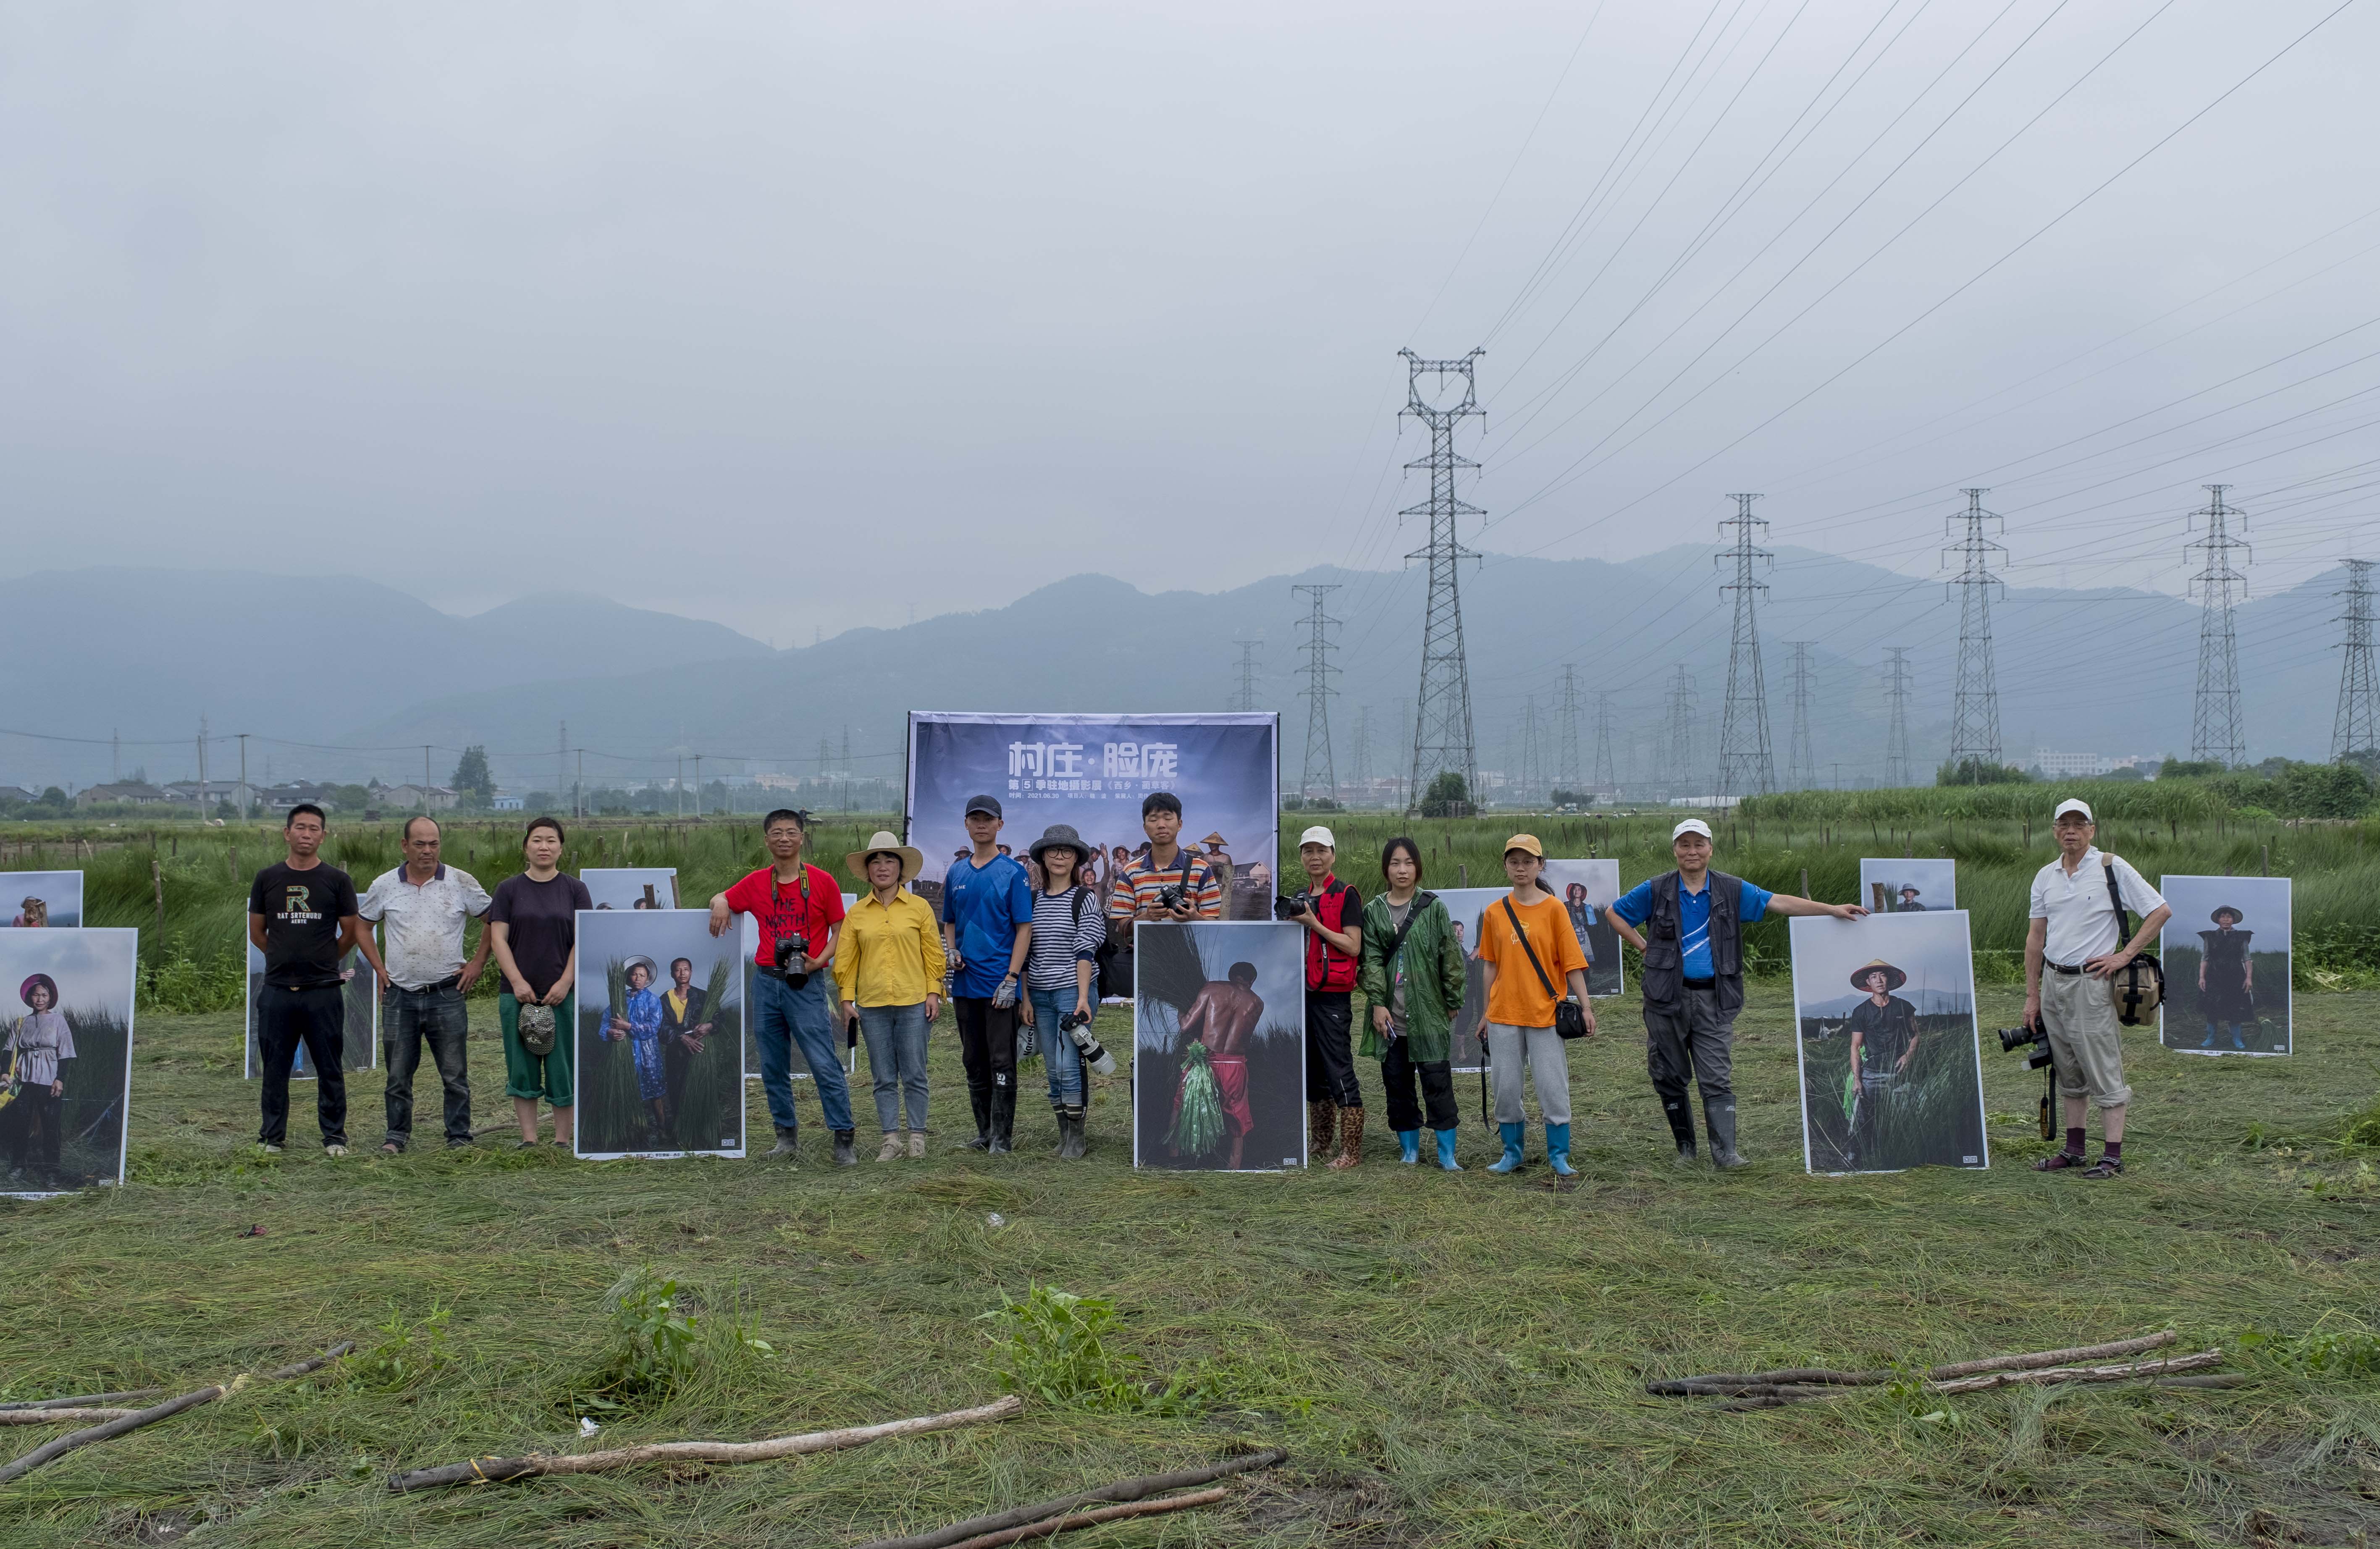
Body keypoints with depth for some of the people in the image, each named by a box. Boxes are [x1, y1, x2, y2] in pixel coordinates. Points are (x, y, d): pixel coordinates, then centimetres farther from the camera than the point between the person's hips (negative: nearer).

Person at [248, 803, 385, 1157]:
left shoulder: (337, 881, 2)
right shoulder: (267, 879, 6)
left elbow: (352, 933, 10)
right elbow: (257, 933, 15)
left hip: (324, 991, -1)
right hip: (278, 991, 1)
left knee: (330, 1069, 3)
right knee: (275, 1068, 7)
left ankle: (334, 1137, 12)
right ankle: (272, 1137, 19)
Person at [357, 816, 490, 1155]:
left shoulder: (461, 882, 0)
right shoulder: (384, 885, 4)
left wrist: (478, 962, 4)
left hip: (447, 995, -1)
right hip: (400, 996, 1)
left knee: (455, 1074, 2)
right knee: (398, 1073, 7)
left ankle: (460, 1137, 11)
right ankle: (397, 1136, 20)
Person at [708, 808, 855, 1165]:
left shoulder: (822, 882, -2)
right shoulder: (756, 882, 8)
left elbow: (840, 931, 2)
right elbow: (723, 900, 22)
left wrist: (819, 961, -14)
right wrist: (720, 903, -3)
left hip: (806, 985, -4)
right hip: (766, 982, 4)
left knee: (825, 1064, -8)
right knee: (773, 1067, 9)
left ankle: (843, 1139, -4)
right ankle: (786, 1134, 19)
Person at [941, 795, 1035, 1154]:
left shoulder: (1013, 872, -4)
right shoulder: (956, 873, 12)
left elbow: (1024, 927, -7)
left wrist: (1012, 978, -14)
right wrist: (951, 952, 1)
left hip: (1000, 982, -6)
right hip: (964, 981, 6)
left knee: (1001, 1061, -3)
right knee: (974, 1061, 12)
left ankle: (1002, 1135, 2)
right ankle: (984, 1130, 21)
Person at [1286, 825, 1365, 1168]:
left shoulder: (1346, 895, -6)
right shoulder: (1301, 898, 17)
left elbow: (1353, 947, -13)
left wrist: (1314, 923, -17)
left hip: (1333, 997, -8)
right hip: (1304, 994, 8)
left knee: (1340, 1072, -8)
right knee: (1312, 1072, 14)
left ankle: (1351, 1151, -4)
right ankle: (1319, 1142, 24)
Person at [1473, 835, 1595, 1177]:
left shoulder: (1553, 908, -3)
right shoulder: (1494, 912, 6)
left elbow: (1572, 962, -3)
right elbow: (1491, 965, 11)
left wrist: (1586, 1007, -7)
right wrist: (1486, 1013, 12)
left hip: (1545, 1011, -3)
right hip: (1504, 1013, 3)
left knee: (1553, 1087, 0)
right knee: (1506, 1088, 6)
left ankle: (1559, 1156, 12)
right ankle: (1512, 1152, 20)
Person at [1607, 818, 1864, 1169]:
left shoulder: (1732, 890, 4)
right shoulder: (1656, 891, 2)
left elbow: (1778, 903, 2)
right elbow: (1615, 913, 13)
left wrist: (1832, 909, -4)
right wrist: (1643, 946, 5)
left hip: (1713, 999, 0)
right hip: (1667, 998, 1)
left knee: (1717, 1078, -6)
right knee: (1669, 1076, 6)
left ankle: (1725, 1152, -9)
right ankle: (1685, 1146, 20)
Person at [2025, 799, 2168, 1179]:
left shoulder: (2112, 868, -5)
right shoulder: (2045, 876, 10)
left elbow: (2161, 912, -5)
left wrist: (2124, 955, -10)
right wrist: (2032, 995, 11)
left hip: (2090, 981, -6)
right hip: (2052, 980, 6)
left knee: (2104, 1071, -5)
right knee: (2068, 1072, 13)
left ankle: (2113, 1157, -2)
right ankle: (2074, 1150, 20)